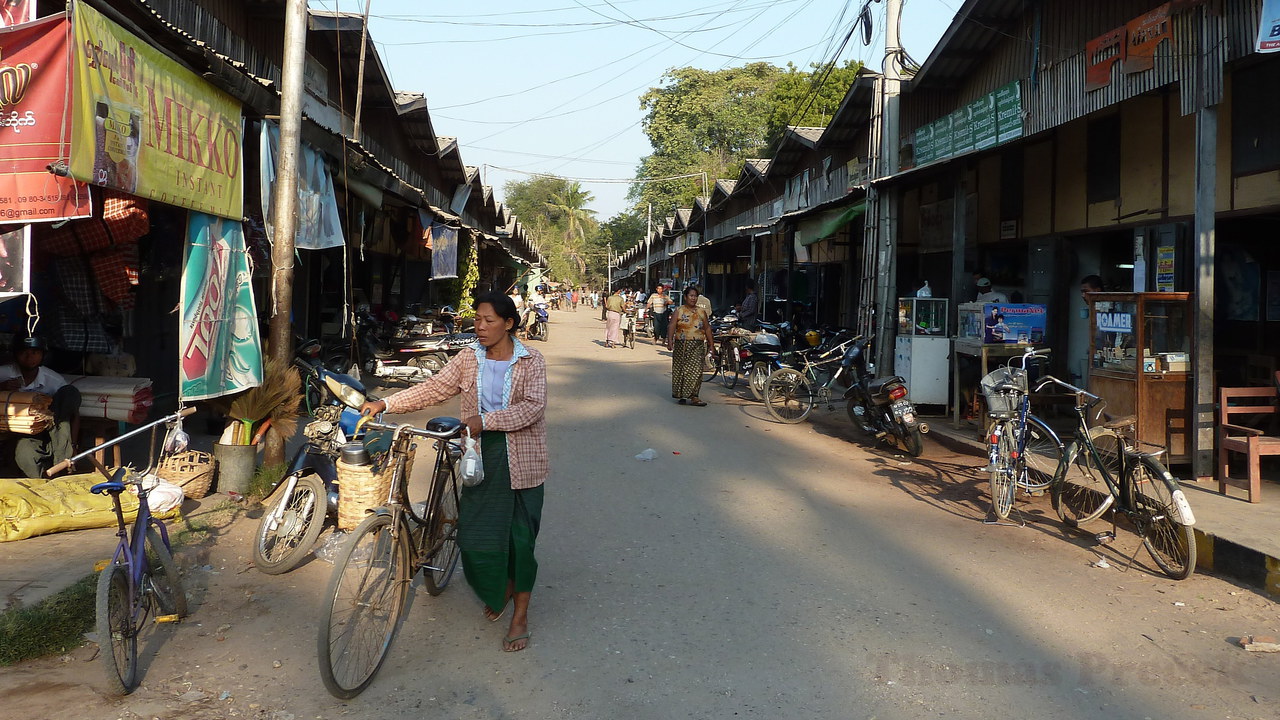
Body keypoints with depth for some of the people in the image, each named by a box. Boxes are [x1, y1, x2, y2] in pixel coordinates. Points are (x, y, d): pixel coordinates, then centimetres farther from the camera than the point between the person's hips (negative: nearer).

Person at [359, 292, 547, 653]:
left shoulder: (531, 361, -7)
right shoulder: (468, 358, 4)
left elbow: (532, 405, -19)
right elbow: (434, 388, 2)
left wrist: (484, 420, -26)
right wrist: (386, 403, -7)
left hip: (520, 460, -3)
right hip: (481, 457, 4)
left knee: (520, 535, 1)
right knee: (474, 533, 4)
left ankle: (520, 614, 17)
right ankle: (502, 587, 34)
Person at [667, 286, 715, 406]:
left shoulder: (702, 312, 11)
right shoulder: (678, 311, 3)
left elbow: (707, 329, 14)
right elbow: (672, 327, -5)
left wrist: (711, 344, 10)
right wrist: (670, 341, -18)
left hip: (698, 346, 1)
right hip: (682, 345, -1)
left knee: (696, 370, -8)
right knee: (680, 369, 4)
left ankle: (693, 396, -8)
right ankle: (681, 394, 17)